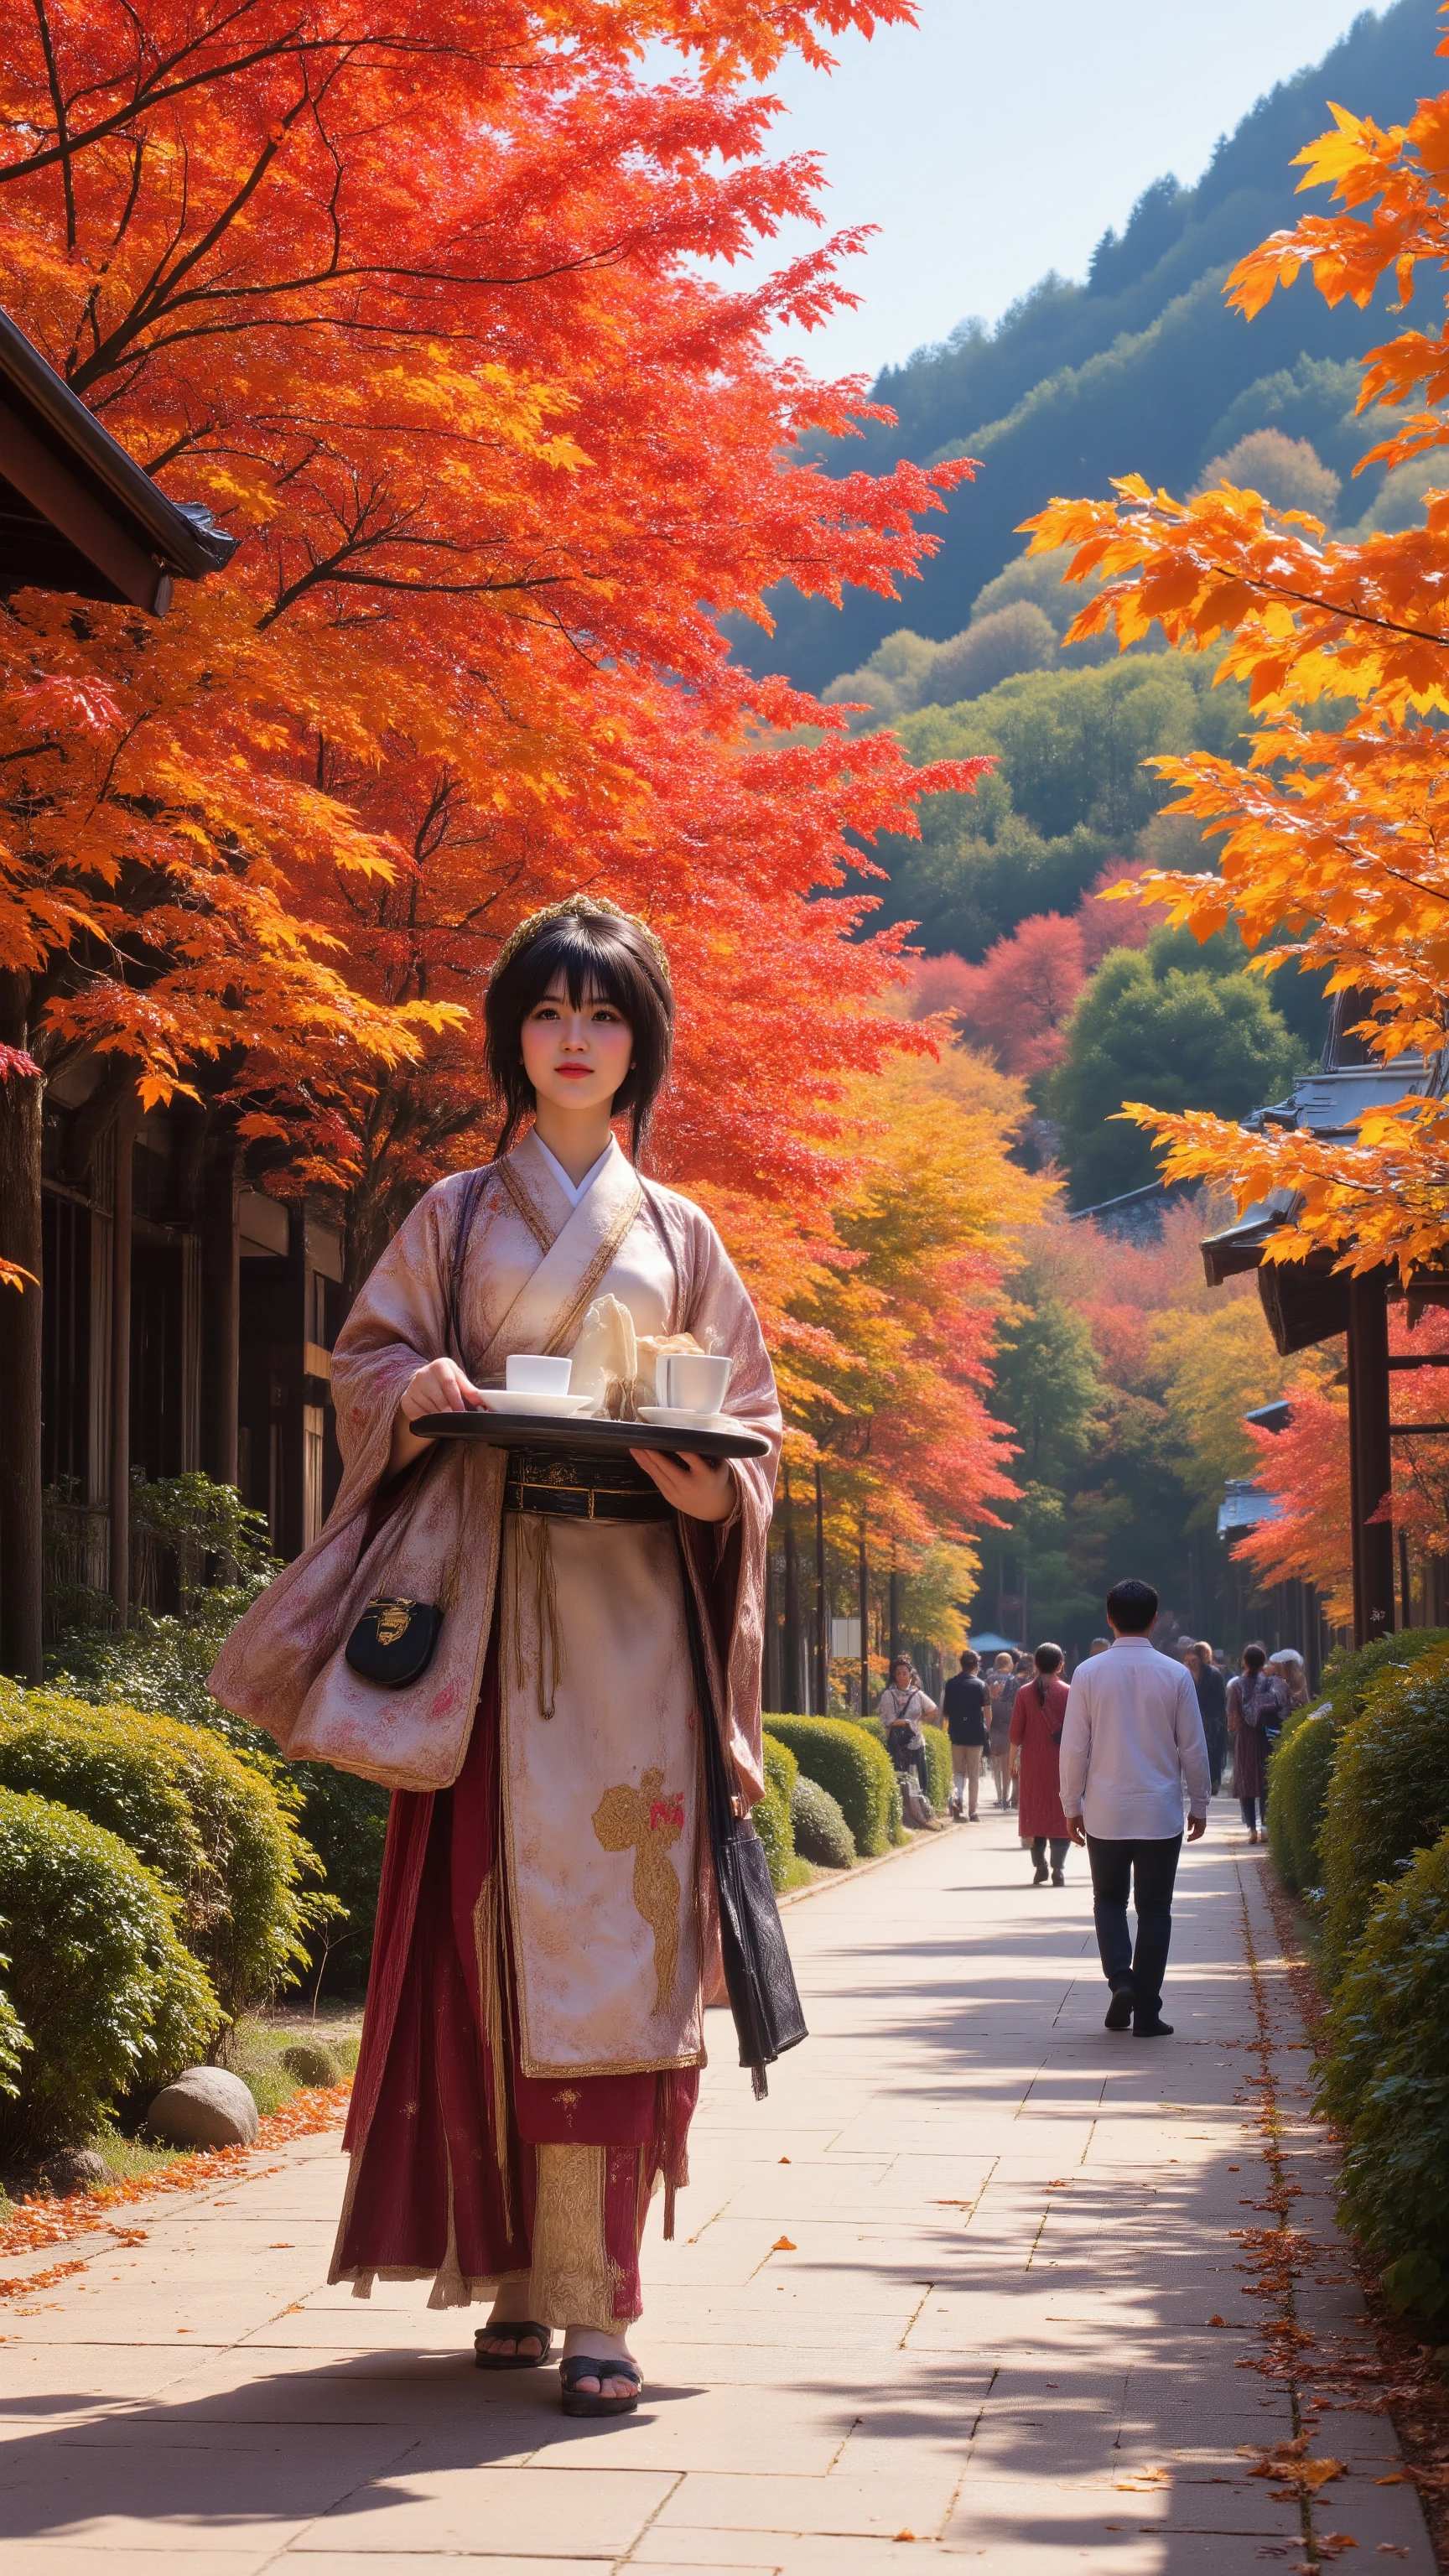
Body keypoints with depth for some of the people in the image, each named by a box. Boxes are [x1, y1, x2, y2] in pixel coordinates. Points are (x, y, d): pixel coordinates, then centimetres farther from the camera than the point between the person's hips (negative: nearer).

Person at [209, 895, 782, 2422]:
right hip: (488, 1595, 0)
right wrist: (422, 1388, -11)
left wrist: (719, 1494, -8)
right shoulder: (456, 1216, 15)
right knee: (493, 1915, -5)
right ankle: (514, 2275, 3)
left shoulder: (677, 1234, 16)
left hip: (632, 1604, 0)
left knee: (610, 1916, -9)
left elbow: (750, 1415, 14)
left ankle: (592, 2300, -11)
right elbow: (363, 1360, 12)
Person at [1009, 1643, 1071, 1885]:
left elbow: (1016, 1732, 0)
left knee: (1035, 1813, 12)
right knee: (1060, 1815, 1)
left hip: (1032, 1764, 1)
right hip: (1060, 1763, -1)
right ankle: (1058, 1869, -10)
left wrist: (1013, 1762, 8)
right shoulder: (1067, 1693, -4)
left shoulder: (1025, 1692, -1)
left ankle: (1039, 1865, 9)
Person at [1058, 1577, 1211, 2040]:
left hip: (1105, 1812, 0)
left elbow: (1074, 1747, -2)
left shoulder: (1089, 1673, -5)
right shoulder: (1175, 1675, -5)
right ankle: (1147, 2013, 6)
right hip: (1161, 1814, 0)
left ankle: (1120, 1977, -8)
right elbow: (1193, 1747, 1)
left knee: (1109, 1900, 16)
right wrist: (1199, 1804, 12)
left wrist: (1071, 1805, 8)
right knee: (1154, 1910, 7)